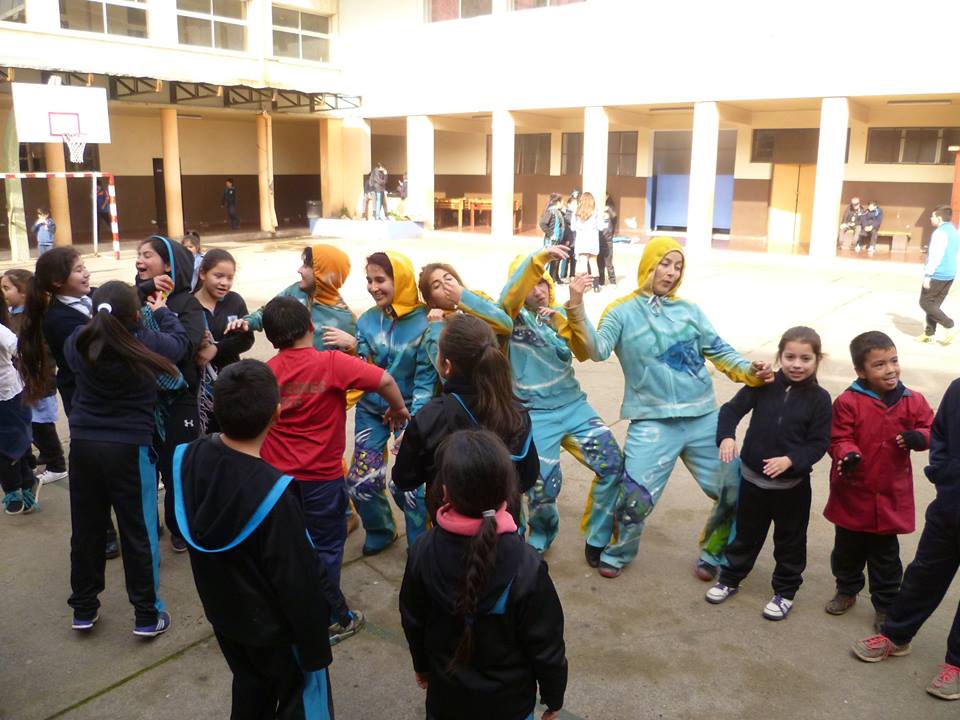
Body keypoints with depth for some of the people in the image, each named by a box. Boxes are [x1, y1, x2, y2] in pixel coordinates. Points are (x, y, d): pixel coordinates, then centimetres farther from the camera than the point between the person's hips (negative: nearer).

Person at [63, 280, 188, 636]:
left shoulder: (77, 343, -4)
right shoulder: (147, 344, -13)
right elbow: (179, 338, 8)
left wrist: (104, 314, 27)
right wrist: (163, 311, 24)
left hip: (83, 444, 4)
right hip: (130, 448, -4)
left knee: (85, 529, 15)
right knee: (139, 532, 6)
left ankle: (83, 609, 29)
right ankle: (147, 615, 14)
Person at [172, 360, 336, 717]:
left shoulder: (188, 457, -18)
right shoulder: (271, 494, -38)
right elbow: (299, 584, -27)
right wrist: (315, 649, -14)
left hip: (222, 610, 6)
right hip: (272, 624, -6)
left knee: (251, 685, 29)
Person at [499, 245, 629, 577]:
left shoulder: (559, 315, 11)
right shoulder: (513, 317, 0)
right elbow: (510, 295, -24)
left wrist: (567, 317, -20)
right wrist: (538, 258, -39)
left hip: (574, 405, 4)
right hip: (536, 414, -3)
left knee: (613, 465, -11)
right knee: (544, 485, -13)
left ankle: (598, 541, 9)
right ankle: (541, 535, 22)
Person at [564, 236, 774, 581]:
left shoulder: (689, 310, 11)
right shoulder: (622, 312, 0)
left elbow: (720, 352, 10)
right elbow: (596, 350, -15)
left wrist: (750, 371, -8)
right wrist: (576, 309, -29)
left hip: (704, 419, 4)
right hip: (653, 423, -4)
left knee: (735, 493, 9)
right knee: (635, 498, -8)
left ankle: (711, 554, 33)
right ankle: (619, 553, 22)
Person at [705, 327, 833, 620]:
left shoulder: (819, 398, -11)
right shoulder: (763, 386, -8)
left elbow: (819, 443, -12)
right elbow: (732, 409, -4)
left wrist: (790, 460, -27)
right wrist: (726, 436, -23)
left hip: (793, 484, -1)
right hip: (753, 478, 1)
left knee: (790, 541, 15)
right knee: (746, 534, 18)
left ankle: (785, 591, 32)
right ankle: (730, 579, 35)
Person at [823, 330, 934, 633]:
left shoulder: (913, 401, -5)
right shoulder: (847, 402, -15)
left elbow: (931, 429, 6)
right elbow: (838, 438, -12)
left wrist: (919, 437, -17)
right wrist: (848, 455, -32)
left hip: (891, 497, 1)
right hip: (853, 494, -1)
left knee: (885, 556, 13)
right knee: (848, 549, 18)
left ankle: (886, 605, 30)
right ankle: (847, 590, 41)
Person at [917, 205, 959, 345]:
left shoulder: (940, 233, -16)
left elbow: (935, 256, -22)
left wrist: (927, 275, -20)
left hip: (937, 275, -9)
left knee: (925, 303, -1)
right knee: (933, 304, 13)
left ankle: (949, 326, -5)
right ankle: (929, 333, 15)